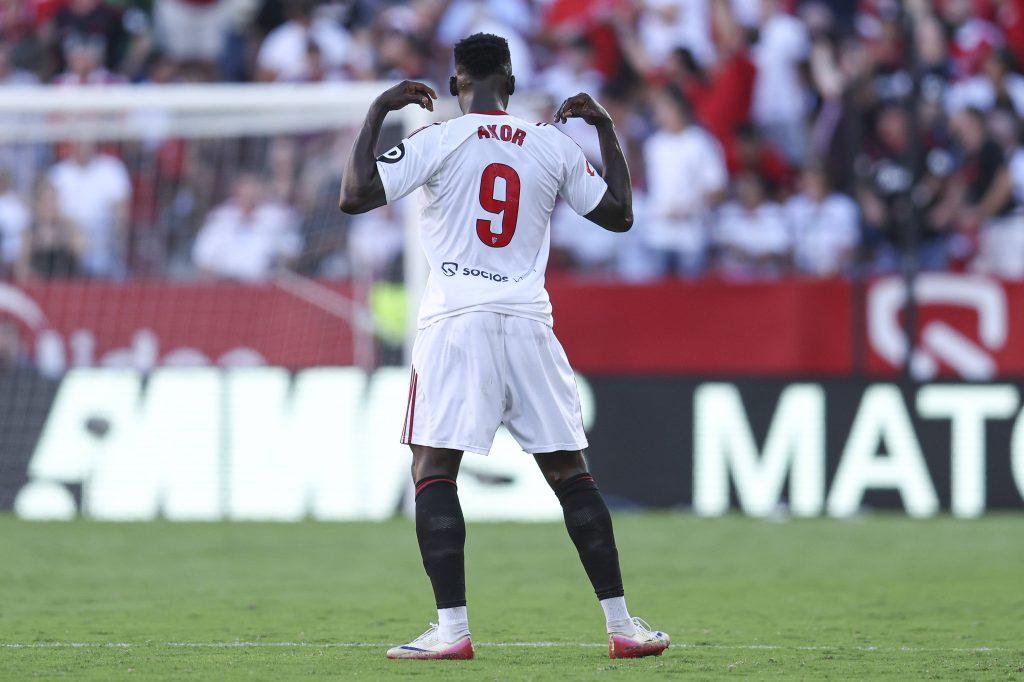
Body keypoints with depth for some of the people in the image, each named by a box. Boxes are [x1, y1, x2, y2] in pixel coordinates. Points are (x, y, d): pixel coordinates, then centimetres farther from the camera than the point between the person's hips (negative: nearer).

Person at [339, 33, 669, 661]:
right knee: (571, 473, 9)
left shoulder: (438, 142, -3)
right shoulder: (555, 147, 7)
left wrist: (377, 113, 2)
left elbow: (355, 197, -9)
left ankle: (452, 628, -12)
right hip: (529, 324, 3)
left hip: (456, 324, -3)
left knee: (434, 471, -1)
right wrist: (607, 129, 28)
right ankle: (621, 624, 8)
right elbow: (620, 214, 18)